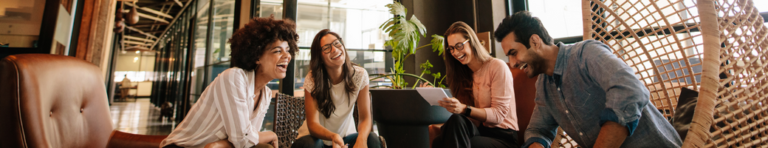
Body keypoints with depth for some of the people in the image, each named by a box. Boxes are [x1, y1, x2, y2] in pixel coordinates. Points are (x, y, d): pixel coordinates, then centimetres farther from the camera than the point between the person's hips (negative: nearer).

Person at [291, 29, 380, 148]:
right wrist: (333, 136, -43)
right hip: (317, 136, -1)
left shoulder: (360, 75, -13)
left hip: (346, 136, 2)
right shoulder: (312, 80, -17)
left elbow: (365, 117, -14)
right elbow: (313, 124, -21)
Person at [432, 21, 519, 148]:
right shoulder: (464, 73, 15)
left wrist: (464, 109, -24)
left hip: (504, 137, -4)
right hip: (480, 130, 5)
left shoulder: (498, 66, -5)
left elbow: (499, 114, -11)